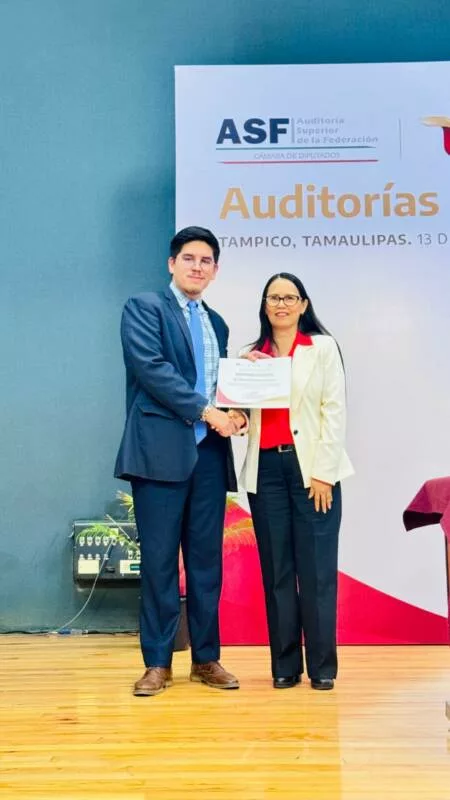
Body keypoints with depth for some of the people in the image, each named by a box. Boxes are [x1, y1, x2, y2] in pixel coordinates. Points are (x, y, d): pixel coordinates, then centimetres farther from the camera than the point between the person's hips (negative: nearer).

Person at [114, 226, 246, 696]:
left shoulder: (217, 325, 21)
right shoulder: (144, 307, 2)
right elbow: (149, 367, -12)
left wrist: (235, 411, 0)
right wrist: (205, 411, -14)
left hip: (209, 451, 6)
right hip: (163, 449, -5)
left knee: (207, 560, 7)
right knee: (159, 560, -1)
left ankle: (206, 659, 17)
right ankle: (157, 663, 9)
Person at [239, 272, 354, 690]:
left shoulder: (323, 347, 4)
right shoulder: (252, 354, 13)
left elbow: (334, 411, -2)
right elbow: (244, 414, 12)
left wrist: (323, 472, -9)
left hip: (311, 467, -3)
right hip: (265, 469, 3)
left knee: (316, 569, -2)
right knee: (276, 569, 5)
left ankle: (322, 665, 8)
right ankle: (284, 665, 14)